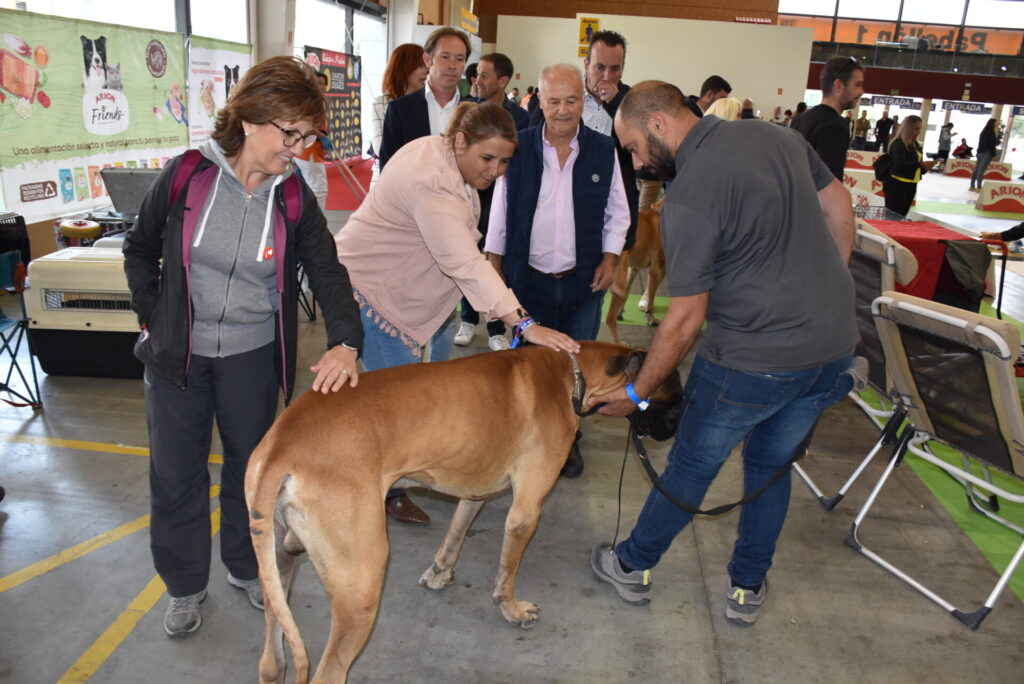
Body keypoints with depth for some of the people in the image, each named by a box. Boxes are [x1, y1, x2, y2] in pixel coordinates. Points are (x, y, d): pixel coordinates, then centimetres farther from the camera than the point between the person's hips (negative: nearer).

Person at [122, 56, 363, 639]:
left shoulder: (294, 199, -8)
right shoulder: (187, 175, -11)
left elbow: (329, 273, -13)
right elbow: (140, 250, 3)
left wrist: (345, 342, -29)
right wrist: (154, 317, -2)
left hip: (251, 356, 1)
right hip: (176, 355, -1)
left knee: (251, 465, 14)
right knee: (176, 472, 10)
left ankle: (247, 566, 37)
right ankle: (185, 585, 31)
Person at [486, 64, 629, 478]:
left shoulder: (603, 151, 0)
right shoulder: (520, 148, -3)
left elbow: (617, 212, 7)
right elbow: (500, 211, 3)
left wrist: (610, 258, -4)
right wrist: (494, 263, 2)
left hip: (583, 282, 1)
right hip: (529, 279, -1)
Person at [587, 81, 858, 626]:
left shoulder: (689, 196, -18)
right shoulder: (778, 136, 5)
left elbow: (686, 318, -17)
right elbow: (838, 204, 14)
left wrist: (637, 393, -7)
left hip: (754, 358, -7)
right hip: (835, 341, 7)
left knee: (692, 464, 12)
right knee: (772, 465, 22)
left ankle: (633, 566, 32)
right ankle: (747, 589, 35)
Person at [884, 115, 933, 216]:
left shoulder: (916, 145, 12)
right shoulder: (899, 143, -12)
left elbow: (915, 165, 17)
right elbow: (900, 164, -26)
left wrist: (925, 168, -3)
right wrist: (920, 165, -29)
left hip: (910, 185, 8)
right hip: (896, 185, -8)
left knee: (901, 215, 13)